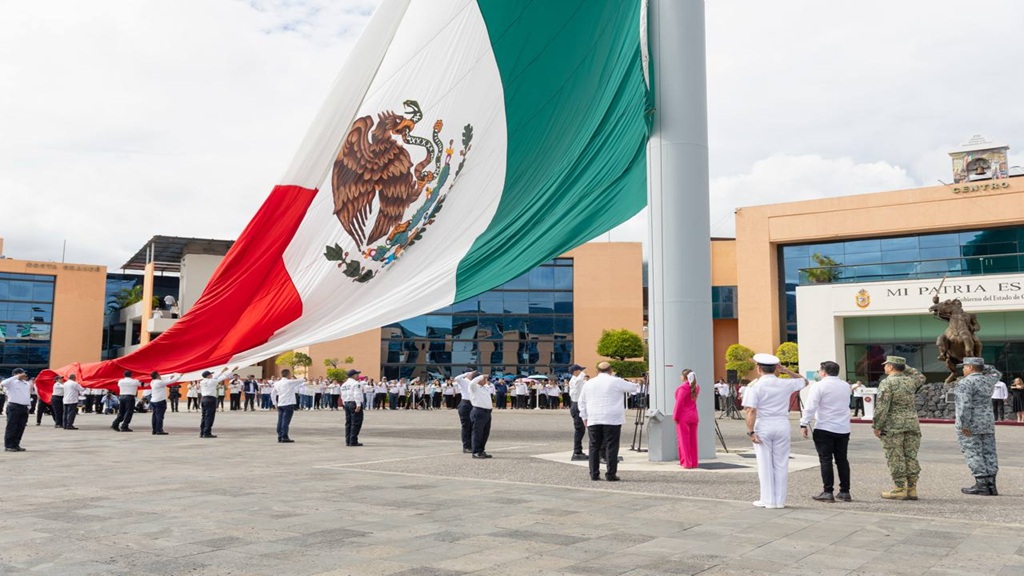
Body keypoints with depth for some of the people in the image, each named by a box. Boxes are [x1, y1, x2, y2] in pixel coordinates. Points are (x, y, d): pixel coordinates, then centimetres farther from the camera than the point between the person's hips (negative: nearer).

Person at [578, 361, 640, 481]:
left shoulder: (589, 383, 12)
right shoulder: (616, 382, 0)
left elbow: (582, 402, 16)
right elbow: (633, 387, 12)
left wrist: (584, 417, 23)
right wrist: (636, 386, 34)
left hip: (593, 420, 4)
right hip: (612, 420, -4)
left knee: (594, 446, 8)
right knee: (611, 447, -1)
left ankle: (594, 474, 9)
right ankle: (610, 474, -3)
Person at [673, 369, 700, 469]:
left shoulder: (683, 387, -15)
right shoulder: (696, 387, 8)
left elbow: (679, 403, -17)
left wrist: (675, 416, -12)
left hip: (683, 417, -7)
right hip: (694, 416, 7)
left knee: (683, 439, -1)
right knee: (693, 440, 10)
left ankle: (686, 463, -2)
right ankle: (694, 462, 13)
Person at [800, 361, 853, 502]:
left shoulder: (819, 386, -9)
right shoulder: (845, 386, 11)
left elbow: (810, 406, -14)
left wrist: (804, 424, -11)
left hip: (824, 428, -6)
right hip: (843, 429, 6)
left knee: (825, 460, -2)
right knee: (842, 460, 11)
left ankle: (828, 492, -3)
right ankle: (845, 492, 14)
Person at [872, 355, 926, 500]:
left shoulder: (886, 383, -10)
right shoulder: (910, 381, 7)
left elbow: (881, 407, -15)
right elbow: (921, 377, 33)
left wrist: (877, 426, -8)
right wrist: (905, 368, 26)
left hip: (893, 426, -6)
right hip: (912, 424, 6)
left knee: (896, 459, -1)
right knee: (911, 457, 9)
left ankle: (899, 489, 0)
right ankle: (912, 489, 11)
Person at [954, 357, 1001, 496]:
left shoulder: (965, 383, -13)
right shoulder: (987, 380, 9)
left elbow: (965, 405, -22)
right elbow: (996, 374, 32)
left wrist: (964, 425, -21)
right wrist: (980, 365, 25)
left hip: (970, 424, -7)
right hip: (987, 422, 8)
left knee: (973, 454, -4)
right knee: (989, 454, 6)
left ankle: (981, 486, -6)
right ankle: (991, 485, 7)